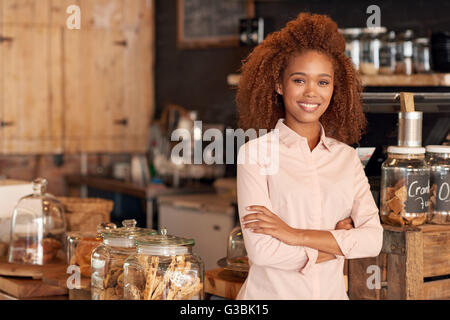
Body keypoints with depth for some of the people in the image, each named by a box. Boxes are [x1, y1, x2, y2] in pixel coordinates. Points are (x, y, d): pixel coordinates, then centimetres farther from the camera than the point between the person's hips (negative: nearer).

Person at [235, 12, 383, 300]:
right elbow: (262, 250, -17)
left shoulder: (348, 157, 3)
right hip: (272, 292, -3)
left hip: (332, 292, 3)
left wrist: (296, 235, -16)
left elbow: (374, 240, -8)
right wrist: (338, 244, -9)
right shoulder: (255, 153, -9)